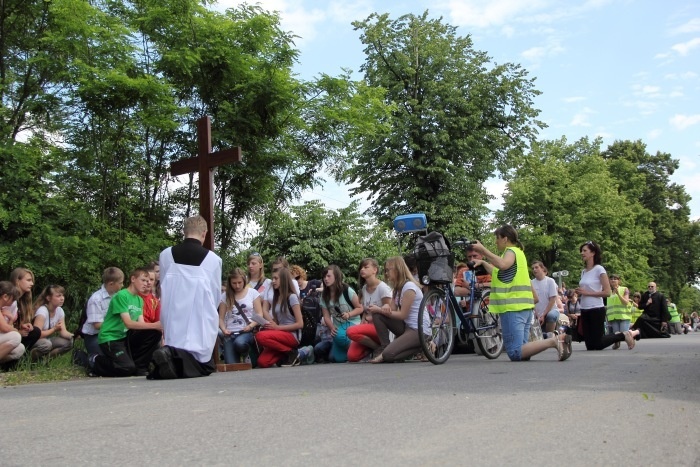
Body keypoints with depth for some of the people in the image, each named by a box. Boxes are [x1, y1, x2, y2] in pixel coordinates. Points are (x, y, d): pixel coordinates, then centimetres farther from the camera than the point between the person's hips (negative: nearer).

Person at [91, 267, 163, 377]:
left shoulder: (139, 300, 11)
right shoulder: (121, 295, -15)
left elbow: (141, 323, 2)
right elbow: (129, 323, -23)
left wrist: (158, 326, -17)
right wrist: (154, 325, -30)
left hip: (125, 336, 8)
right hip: (110, 338, -8)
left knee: (155, 333, -12)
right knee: (127, 369, -25)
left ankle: (139, 367, 0)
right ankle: (96, 362, 3)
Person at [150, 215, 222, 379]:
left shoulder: (166, 254, 3)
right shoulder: (213, 259, -3)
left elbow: (163, 289, 12)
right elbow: (216, 296, 6)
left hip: (173, 322, 3)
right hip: (200, 322, -3)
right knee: (205, 365, 7)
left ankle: (169, 356, -18)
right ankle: (181, 361, -25)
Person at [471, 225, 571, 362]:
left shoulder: (511, 251, -5)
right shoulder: (516, 252, 25)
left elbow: (502, 264, -29)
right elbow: (499, 273, 33)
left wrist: (483, 250, -27)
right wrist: (482, 262, 34)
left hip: (513, 308, -10)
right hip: (524, 307, 10)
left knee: (515, 353, -16)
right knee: (522, 350, 9)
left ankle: (553, 341, -24)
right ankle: (556, 339, -2)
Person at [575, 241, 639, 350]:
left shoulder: (599, 269, -10)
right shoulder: (583, 271, 10)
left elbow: (607, 292, -15)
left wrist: (587, 293, -18)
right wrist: (579, 292, -1)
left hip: (596, 309, -7)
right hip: (584, 310, 7)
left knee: (597, 345, -5)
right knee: (590, 346, 8)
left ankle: (624, 335, 15)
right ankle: (616, 336, 30)